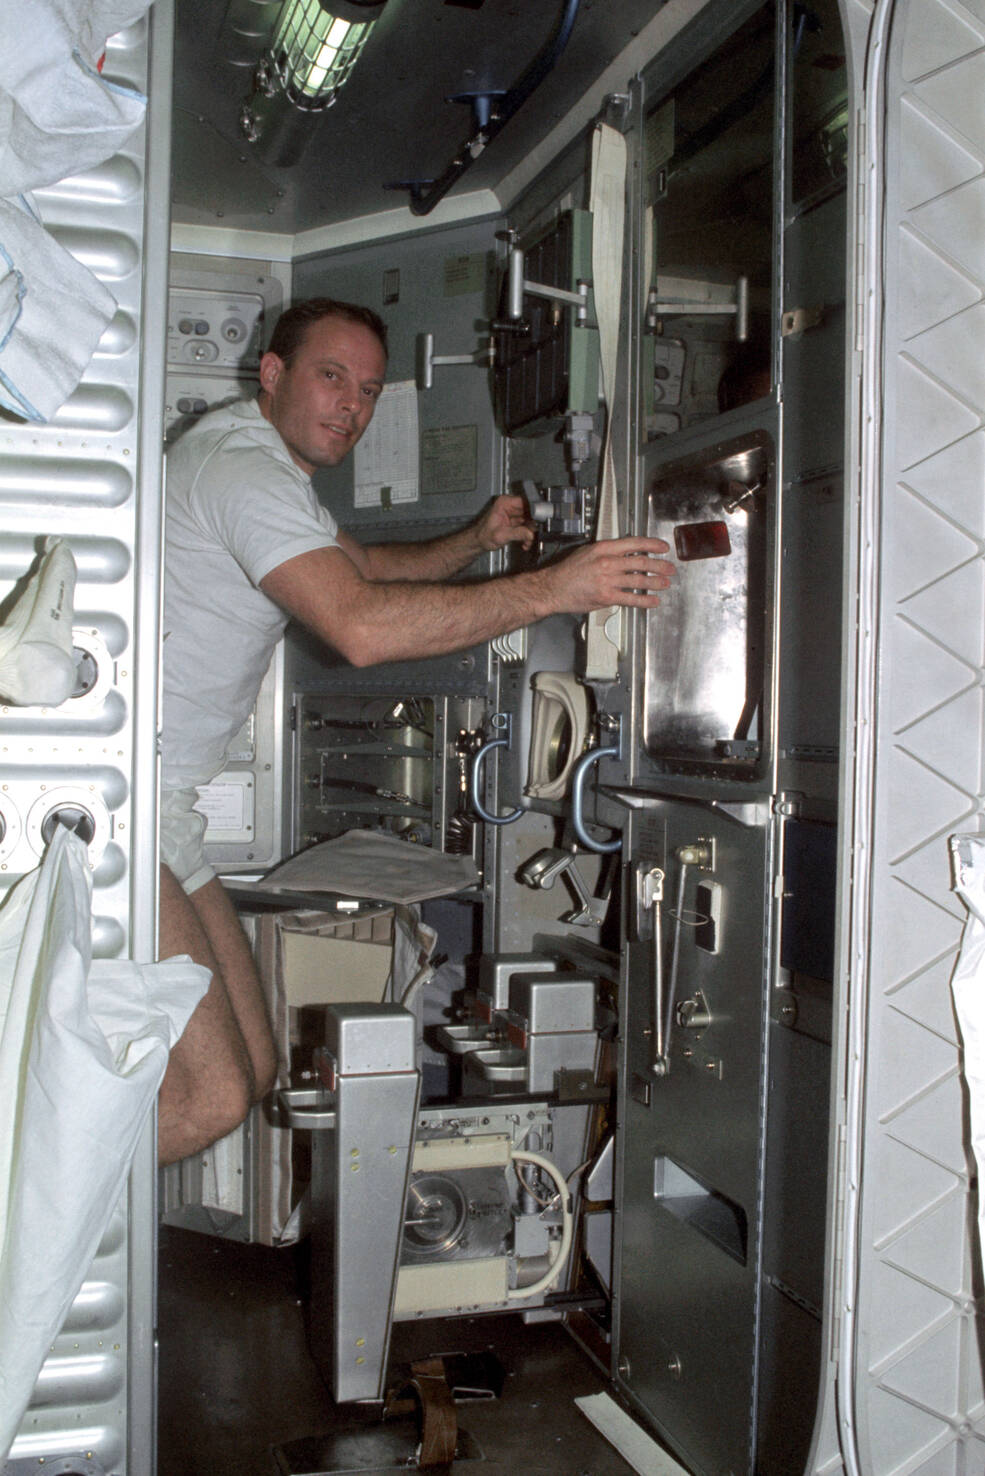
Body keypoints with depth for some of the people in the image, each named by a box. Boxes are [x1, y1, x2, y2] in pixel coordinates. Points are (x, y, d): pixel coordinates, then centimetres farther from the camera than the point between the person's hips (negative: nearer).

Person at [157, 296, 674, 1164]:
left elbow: (364, 565, 32)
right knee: (208, 1099, -18)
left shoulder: (273, 468, 19)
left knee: (253, 1070, 9)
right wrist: (554, 589, -27)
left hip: (163, 810, 11)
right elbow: (361, 626, -29)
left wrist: (474, 542, 14)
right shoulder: (241, 466, -15)